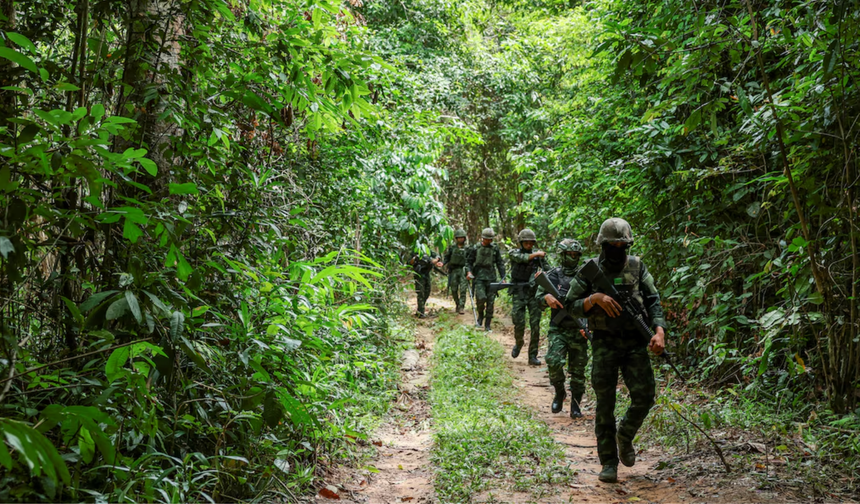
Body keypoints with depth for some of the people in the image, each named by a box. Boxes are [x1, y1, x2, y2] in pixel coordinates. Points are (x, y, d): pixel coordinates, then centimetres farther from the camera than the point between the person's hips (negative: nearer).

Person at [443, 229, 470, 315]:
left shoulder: (467, 248, 4)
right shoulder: (452, 248, 5)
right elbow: (446, 257, 9)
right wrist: (442, 263, -10)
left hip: (463, 270, -1)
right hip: (454, 270, 1)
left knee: (463, 289, -10)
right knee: (454, 290, 4)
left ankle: (462, 307, -9)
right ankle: (457, 304, 23)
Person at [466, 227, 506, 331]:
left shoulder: (495, 248, 6)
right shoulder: (475, 248, 2)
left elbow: (500, 263, 10)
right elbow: (469, 261, 8)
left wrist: (503, 277, 5)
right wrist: (469, 271, -10)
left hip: (491, 278, 2)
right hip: (479, 277, -2)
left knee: (490, 302, 1)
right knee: (481, 298, -19)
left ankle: (487, 325, 11)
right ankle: (480, 315, 10)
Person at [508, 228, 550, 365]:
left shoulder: (538, 254, 6)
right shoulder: (514, 253, 1)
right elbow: (522, 258, -22)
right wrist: (536, 254, -25)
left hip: (534, 292, 2)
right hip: (519, 293, -2)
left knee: (535, 325, -2)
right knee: (519, 323, -5)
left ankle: (533, 356, 5)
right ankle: (518, 343, 26)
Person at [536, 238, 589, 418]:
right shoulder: (552, 275, 5)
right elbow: (538, 297, 5)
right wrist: (547, 297, -19)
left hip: (579, 331, 1)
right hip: (558, 330, -1)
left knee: (578, 370, 5)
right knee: (554, 362, -19)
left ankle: (576, 405, 21)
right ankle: (559, 392, 8)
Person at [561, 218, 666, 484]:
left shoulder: (637, 267, 5)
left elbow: (653, 300, 2)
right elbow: (571, 306, 1)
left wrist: (659, 331, -13)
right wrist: (595, 298, -16)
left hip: (635, 342, 2)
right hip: (604, 344, -1)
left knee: (644, 396, -6)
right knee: (605, 404, 1)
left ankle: (625, 436, 23)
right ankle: (609, 462, 12)